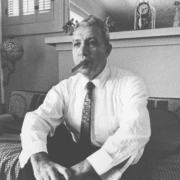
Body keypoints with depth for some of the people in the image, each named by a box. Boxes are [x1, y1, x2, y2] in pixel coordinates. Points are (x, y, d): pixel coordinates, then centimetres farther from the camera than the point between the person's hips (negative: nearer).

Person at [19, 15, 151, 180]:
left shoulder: (131, 84, -12)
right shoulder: (64, 88, -2)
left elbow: (135, 131, -28)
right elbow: (37, 119, -16)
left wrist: (87, 165, -36)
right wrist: (39, 158, -37)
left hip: (117, 166, -2)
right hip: (78, 159, 3)